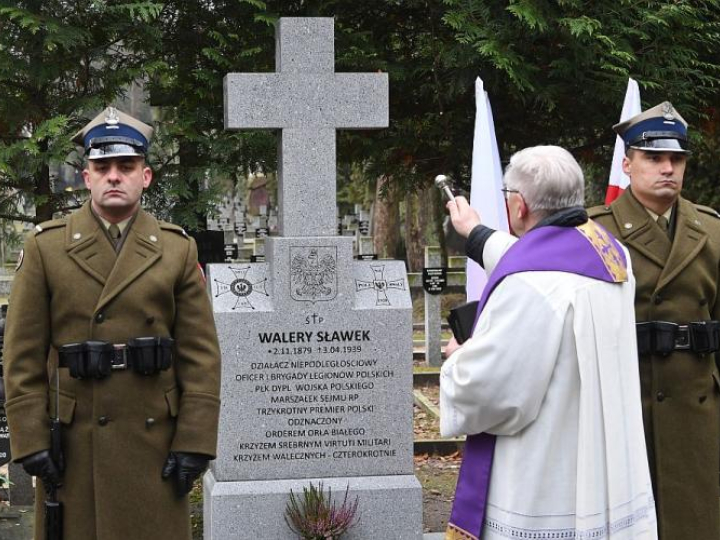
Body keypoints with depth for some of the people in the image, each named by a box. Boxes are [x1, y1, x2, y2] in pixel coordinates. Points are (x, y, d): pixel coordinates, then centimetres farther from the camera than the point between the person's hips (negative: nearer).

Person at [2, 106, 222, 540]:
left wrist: (194, 442, -5)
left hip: (154, 437, 1)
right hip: (72, 442, -1)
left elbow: (202, 355, 2)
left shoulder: (179, 249, 5)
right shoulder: (45, 248, 3)